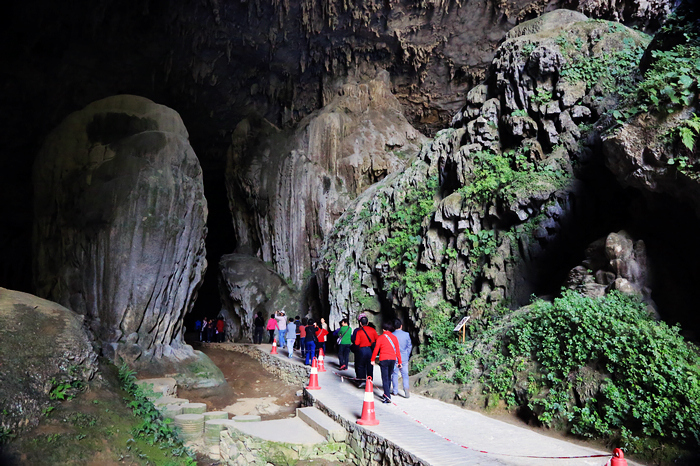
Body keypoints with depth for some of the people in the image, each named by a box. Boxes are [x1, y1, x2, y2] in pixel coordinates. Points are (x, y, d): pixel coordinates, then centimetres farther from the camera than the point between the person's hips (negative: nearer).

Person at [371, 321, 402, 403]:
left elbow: (376, 350, -1)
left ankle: (387, 397, -13)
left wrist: (372, 360, 10)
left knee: (385, 379, -3)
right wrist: (399, 361, 13)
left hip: (384, 360, -4)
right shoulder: (394, 338, 6)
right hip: (393, 359, 4)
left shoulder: (380, 338, -4)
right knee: (389, 378, 18)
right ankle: (386, 394, 28)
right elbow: (397, 350, 7)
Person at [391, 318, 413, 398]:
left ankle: (395, 391, 14)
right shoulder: (406, 334, -3)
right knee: (405, 374, 6)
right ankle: (406, 388, -12)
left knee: (395, 374, 9)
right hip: (404, 358, 1)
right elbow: (409, 346, 5)